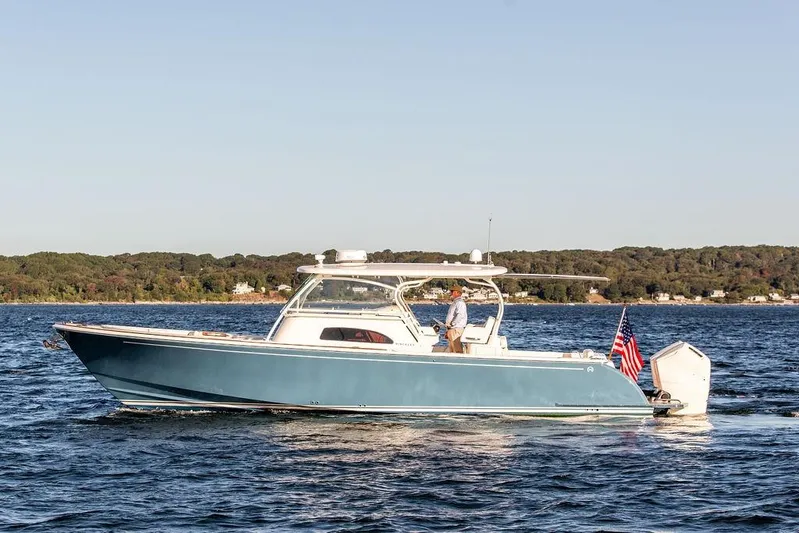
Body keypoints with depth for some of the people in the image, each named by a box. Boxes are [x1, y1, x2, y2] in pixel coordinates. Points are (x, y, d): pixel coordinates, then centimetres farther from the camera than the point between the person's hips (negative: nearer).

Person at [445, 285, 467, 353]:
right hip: (452, 330, 11)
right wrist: (447, 322, 15)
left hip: (456, 330, -11)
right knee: (451, 350, 13)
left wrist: (452, 324, -21)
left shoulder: (459, 302, -12)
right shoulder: (455, 302, 21)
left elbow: (460, 315, -25)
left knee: (457, 350, -11)